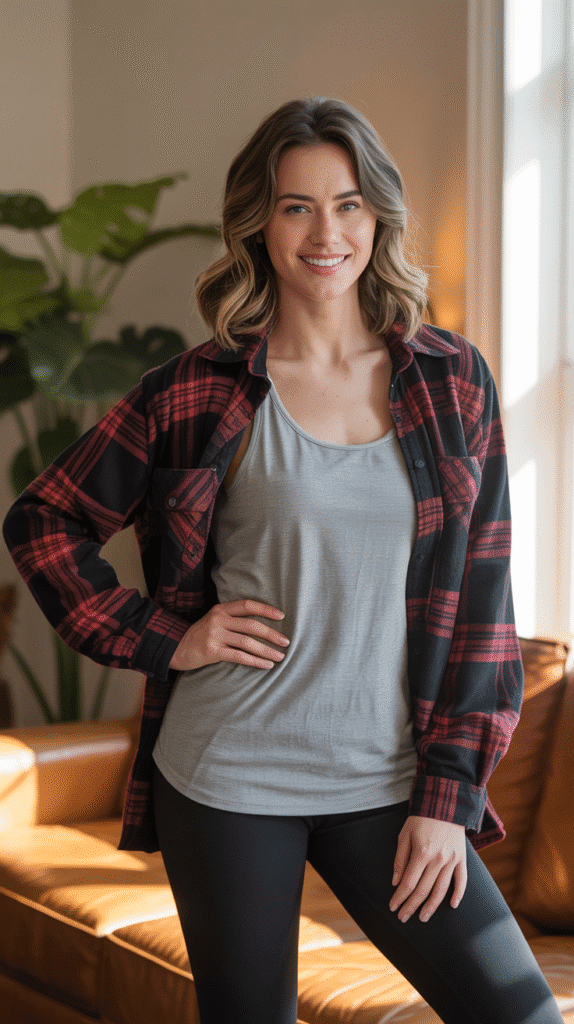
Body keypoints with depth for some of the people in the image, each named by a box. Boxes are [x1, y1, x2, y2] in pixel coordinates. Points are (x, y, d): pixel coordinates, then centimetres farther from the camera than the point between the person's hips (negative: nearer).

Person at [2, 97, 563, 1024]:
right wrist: (160, 636, -4)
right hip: (229, 779, -1)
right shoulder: (198, 394, -2)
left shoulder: (452, 380, 3)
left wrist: (447, 796, -2)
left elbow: (479, 593, 3)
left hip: (387, 783, 2)